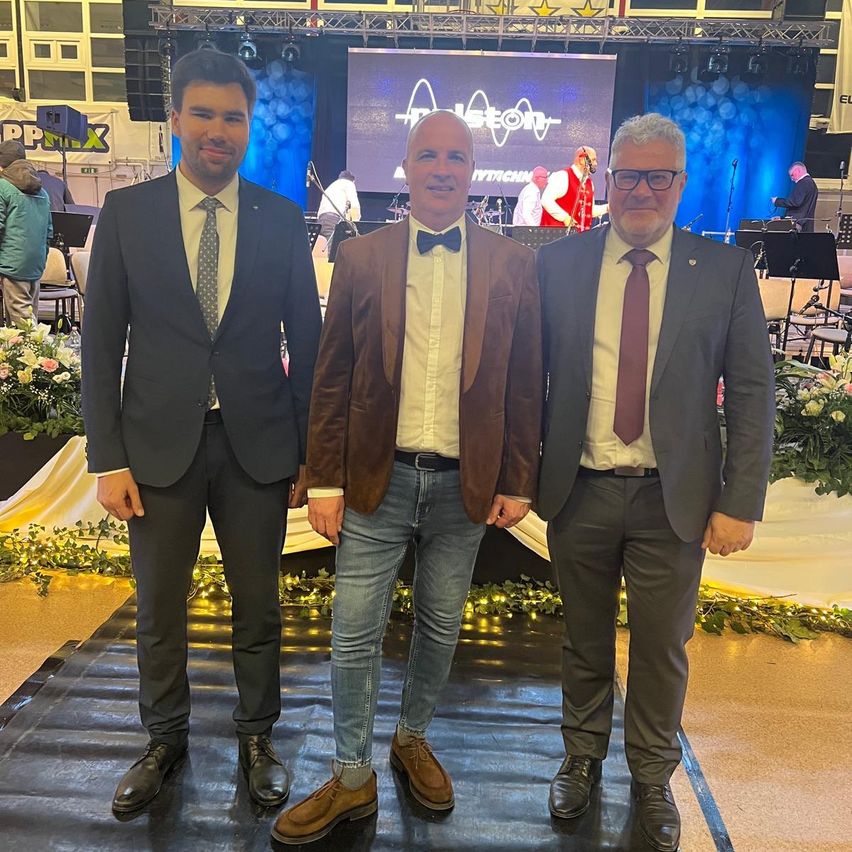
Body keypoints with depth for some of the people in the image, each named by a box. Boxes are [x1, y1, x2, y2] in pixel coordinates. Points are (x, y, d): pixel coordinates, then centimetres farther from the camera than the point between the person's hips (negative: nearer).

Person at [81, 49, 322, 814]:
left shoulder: (282, 219, 1)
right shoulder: (126, 212, 0)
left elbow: (307, 341, 3)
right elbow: (101, 342, 0)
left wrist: (310, 452, 1)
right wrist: (108, 458, -5)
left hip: (258, 443, 0)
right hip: (159, 442, 0)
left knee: (259, 606, 12)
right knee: (159, 609, 14)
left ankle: (257, 737, 34)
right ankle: (165, 737, 37)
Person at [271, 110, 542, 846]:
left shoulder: (512, 265, 0)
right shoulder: (360, 258, 0)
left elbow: (525, 384, 1)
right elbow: (332, 380, -1)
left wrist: (519, 482, -1)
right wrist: (326, 481, -4)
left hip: (465, 484, 1)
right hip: (376, 480, 0)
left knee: (440, 628, 16)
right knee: (355, 634, 6)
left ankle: (413, 739, 40)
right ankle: (353, 778, 26)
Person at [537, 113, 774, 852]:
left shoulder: (725, 270, -2)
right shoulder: (560, 263, 0)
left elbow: (751, 394, -3)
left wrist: (740, 502, -8)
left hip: (673, 498, 0)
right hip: (579, 490, 1)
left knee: (662, 649, 14)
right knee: (585, 642, 18)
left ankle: (653, 778, 38)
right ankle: (582, 757, 41)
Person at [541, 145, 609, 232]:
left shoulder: (589, 183, 18)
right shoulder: (563, 176, -8)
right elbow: (546, 200, -17)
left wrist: (607, 208, 9)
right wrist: (565, 217, -21)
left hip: (581, 235, 8)